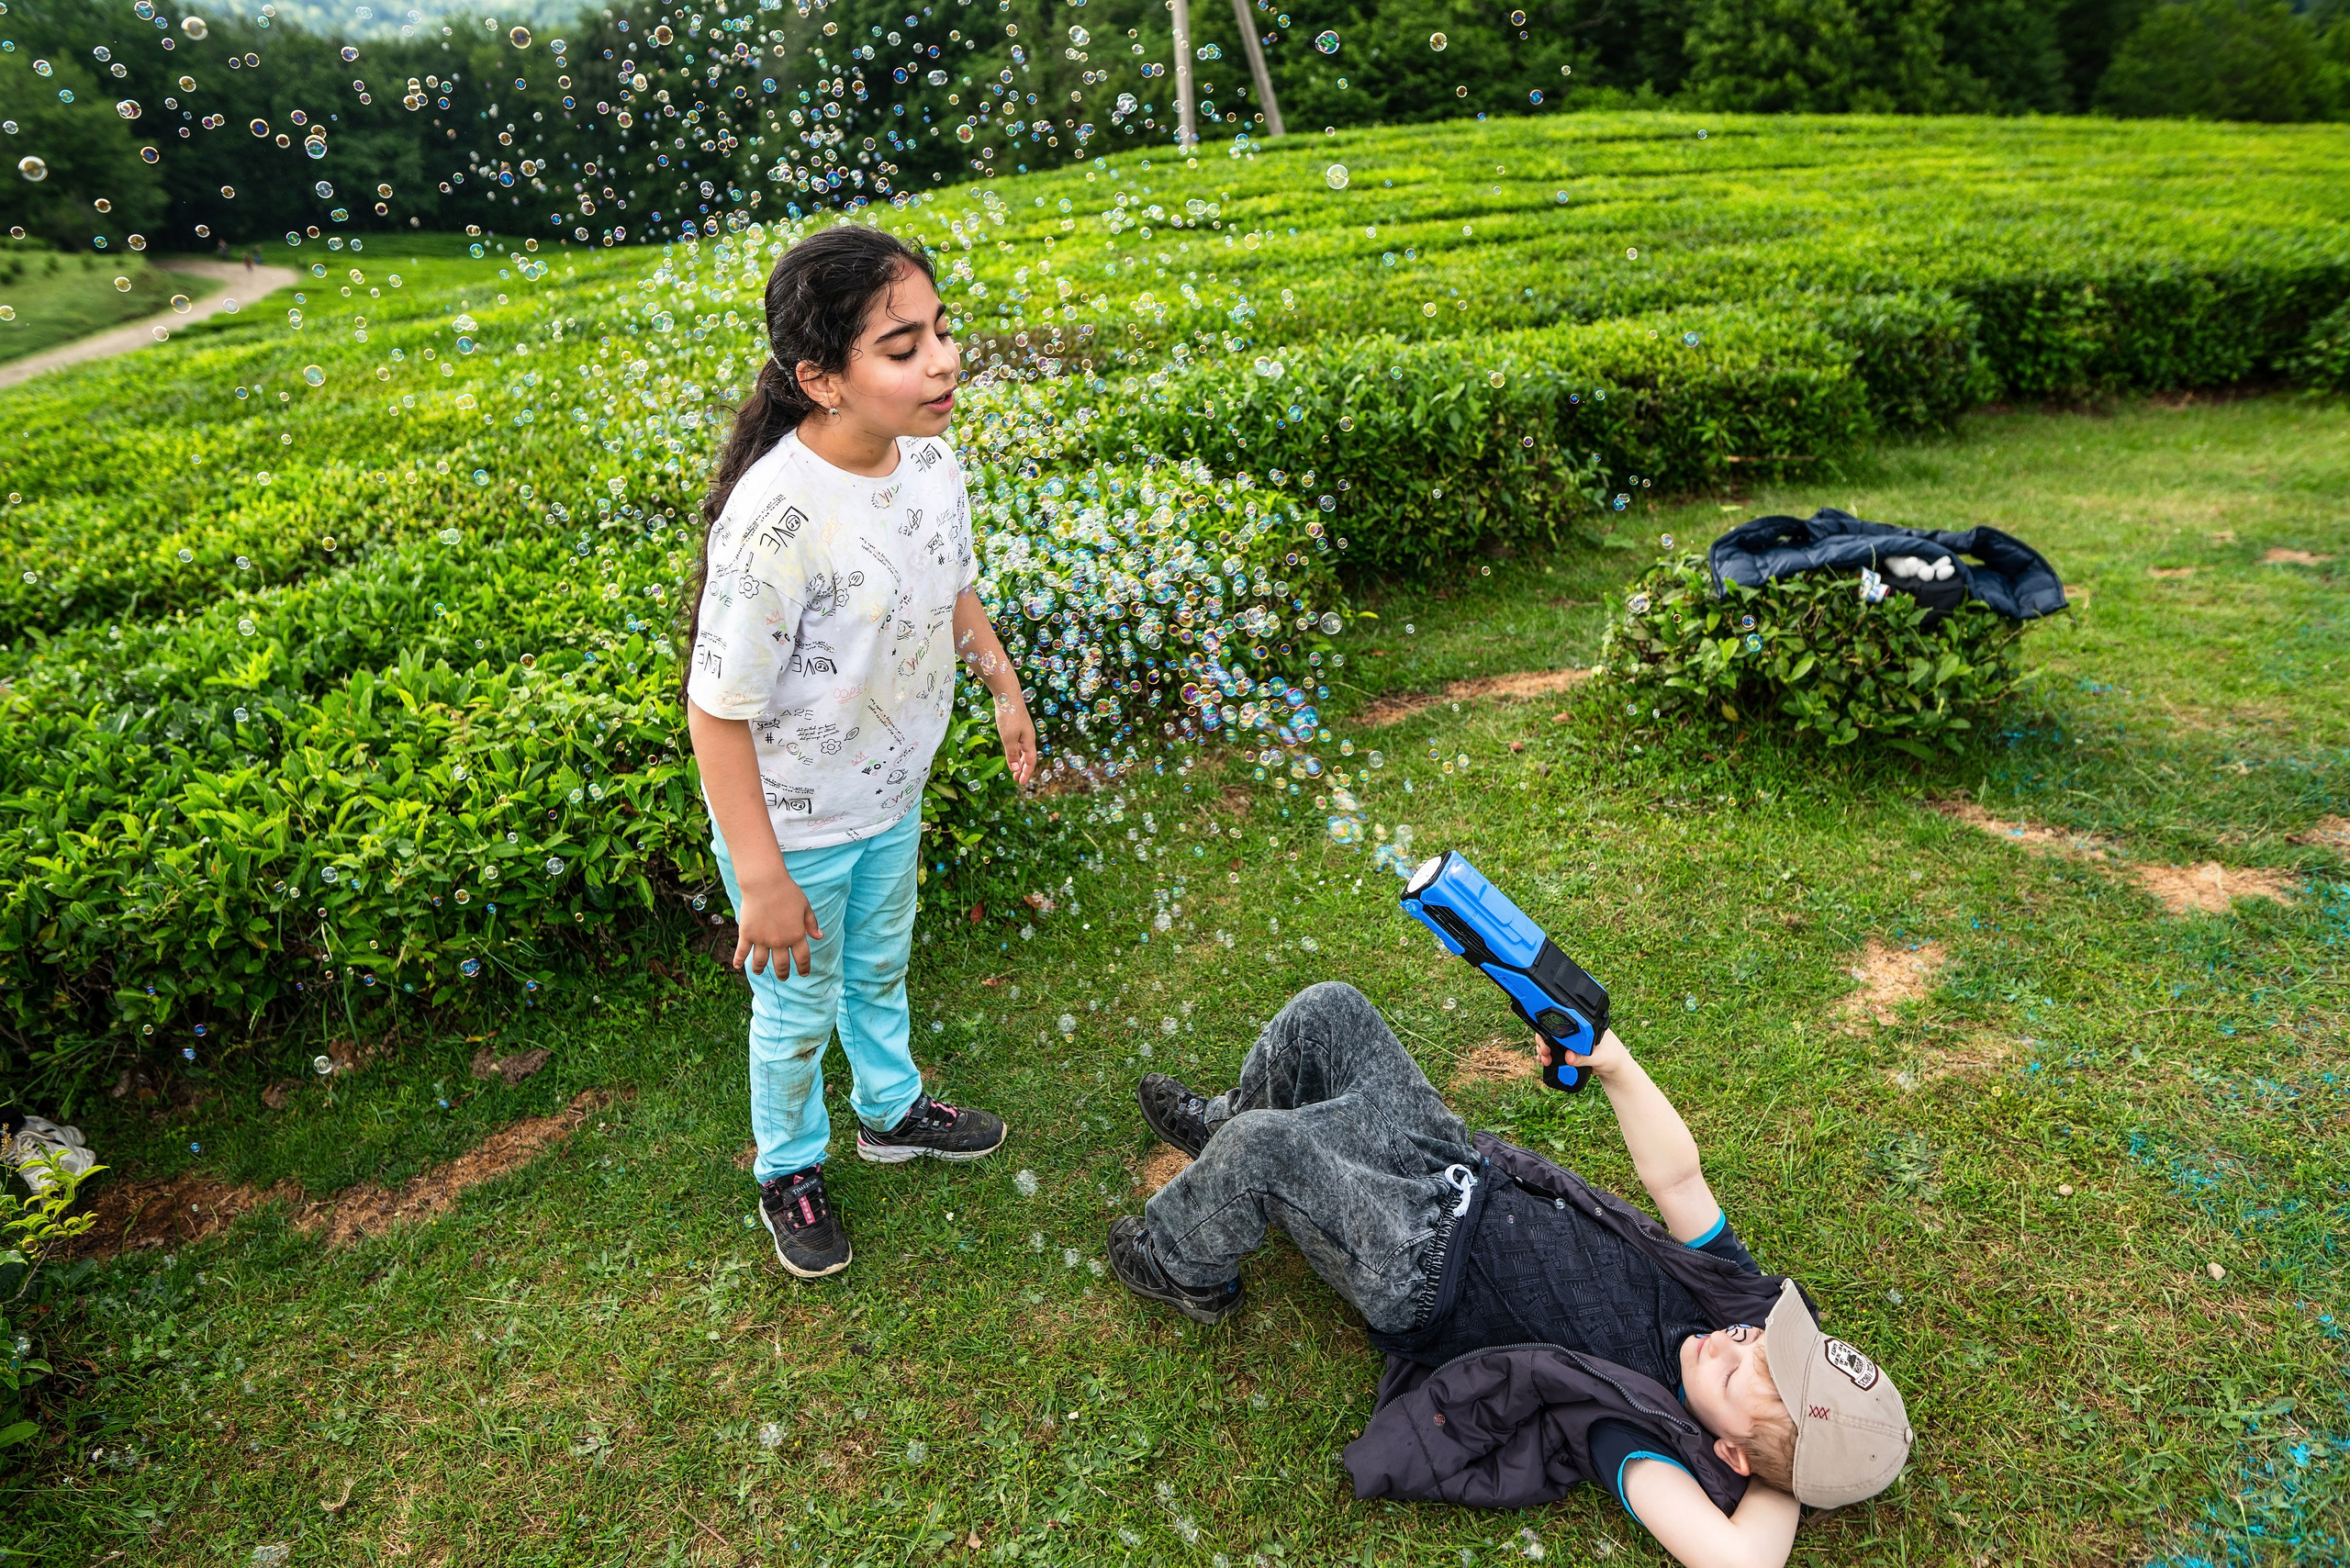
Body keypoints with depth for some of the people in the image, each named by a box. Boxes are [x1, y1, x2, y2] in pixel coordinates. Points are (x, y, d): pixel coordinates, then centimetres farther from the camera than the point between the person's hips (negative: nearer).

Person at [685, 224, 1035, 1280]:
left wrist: (1006, 689, 12)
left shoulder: (930, 458, -11)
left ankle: (893, 1111, 57)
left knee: (881, 967, 29)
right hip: (793, 824, -6)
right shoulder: (774, 519, -34)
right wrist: (761, 882, -23)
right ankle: (788, 1169, 47)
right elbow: (718, 712, -27)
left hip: (893, 796, 6)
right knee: (799, 1004, 18)